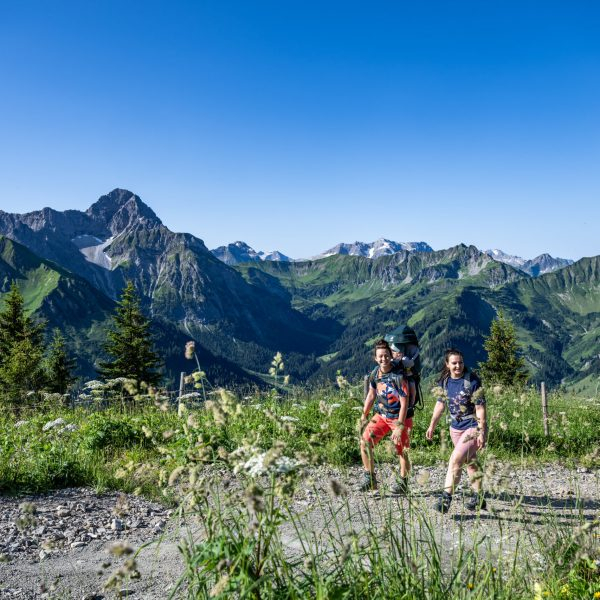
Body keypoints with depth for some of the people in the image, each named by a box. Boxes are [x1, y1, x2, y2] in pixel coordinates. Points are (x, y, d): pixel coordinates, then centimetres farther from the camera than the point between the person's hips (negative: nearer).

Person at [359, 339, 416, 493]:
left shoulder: (399, 376, -22)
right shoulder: (375, 373, -3)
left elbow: (404, 403, -21)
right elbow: (371, 395, 11)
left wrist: (399, 427, -22)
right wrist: (364, 415, 13)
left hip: (400, 418, -5)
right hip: (381, 415, 6)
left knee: (401, 452, 1)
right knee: (365, 442, -5)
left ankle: (402, 483, 23)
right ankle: (370, 478, 8)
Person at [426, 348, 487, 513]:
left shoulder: (472, 381, -17)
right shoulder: (445, 381, 1)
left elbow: (480, 408, -17)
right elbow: (440, 403, 12)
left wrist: (482, 433, -20)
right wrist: (432, 426, 13)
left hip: (473, 427, -7)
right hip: (456, 427, 7)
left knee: (456, 459, -17)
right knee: (469, 462, 17)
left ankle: (446, 496, -13)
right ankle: (479, 498, 30)